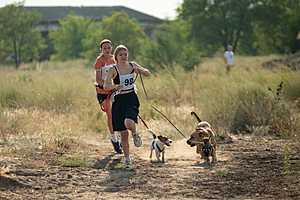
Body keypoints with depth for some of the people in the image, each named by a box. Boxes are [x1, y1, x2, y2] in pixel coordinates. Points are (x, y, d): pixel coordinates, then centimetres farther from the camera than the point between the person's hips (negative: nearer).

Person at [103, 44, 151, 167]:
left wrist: (139, 69, -14)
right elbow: (105, 85, -17)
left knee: (128, 122, -29)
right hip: (119, 101, 0)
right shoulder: (113, 70, -6)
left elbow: (147, 74, 7)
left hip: (131, 99, 0)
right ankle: (127, 157, 20)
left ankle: (135, 134, 6)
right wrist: (114, 86, -38)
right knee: (123, 133, 3)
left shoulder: (132, 66, 3)